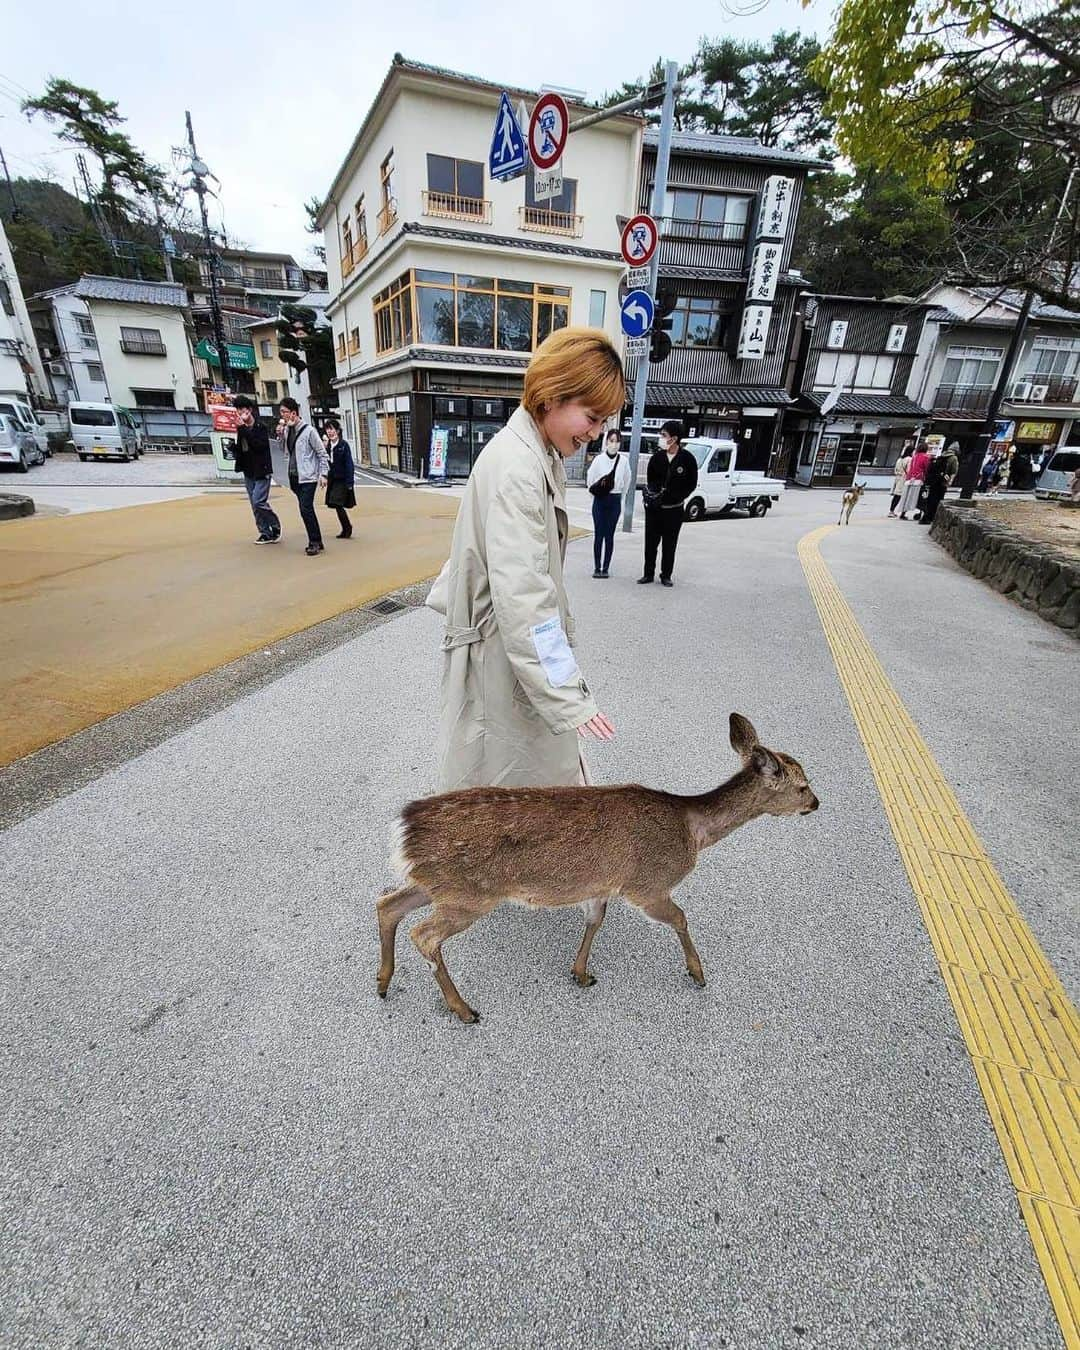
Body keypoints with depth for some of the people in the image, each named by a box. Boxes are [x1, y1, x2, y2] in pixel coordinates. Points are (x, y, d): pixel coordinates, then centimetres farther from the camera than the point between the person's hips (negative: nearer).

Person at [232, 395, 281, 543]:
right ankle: (266, 533, 13)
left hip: (261, 471, -7)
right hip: (248, 472, 7)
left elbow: (260, 445, -24)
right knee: (255, 505, 6)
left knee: (259, 502, -15)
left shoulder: (260, 427, -8)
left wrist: (244, 428, -22)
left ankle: (276, 525, 6)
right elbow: (239, 449, 17)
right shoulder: (240, 429, 9)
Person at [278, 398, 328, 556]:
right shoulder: (286, 430, 10)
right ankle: (316, 541, 18)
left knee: (305, 509, -14)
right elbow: (286, 451, 16)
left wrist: (323, 474, -11)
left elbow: (322, 453, -6)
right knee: (307, 510, 10)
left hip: (308, 477, -7)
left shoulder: (308, 430, -9)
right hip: (294, 476, 7)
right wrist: (280, 434, 3)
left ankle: (315, 542, -4)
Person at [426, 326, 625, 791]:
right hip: (498, 657, -10)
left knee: (545, 766, 18)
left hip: (518, 648, 10)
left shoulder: (536, 456, 10)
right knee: (502, 784, 6)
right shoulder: (515, 468, -22)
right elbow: (522, 597, -28)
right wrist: (569, 698, -26)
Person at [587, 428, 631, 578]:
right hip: (599, 501, -1)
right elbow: (590, 481, 4)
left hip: (615, 501, 1)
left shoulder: (624, 461, -2)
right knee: (598, 535, 1)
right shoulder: (599, 459, -6)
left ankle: (605, 568, 11)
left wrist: (617, 495, 11)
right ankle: (597, 567, 8)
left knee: (609, 536, 5)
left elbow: (626, 481, 10)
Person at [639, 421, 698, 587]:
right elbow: (650, 479, 6)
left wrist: (676, 497, -12)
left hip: (674, 509, -2)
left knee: (670, 544, 6)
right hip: (654, 507, 2)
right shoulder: (657, 456, -1)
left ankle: (666, 576, 17)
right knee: (651, 542, 7)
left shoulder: (687, 458, -7)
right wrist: (654, 494, -13)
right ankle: (648, 574, 18)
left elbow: (692, 484, -2)